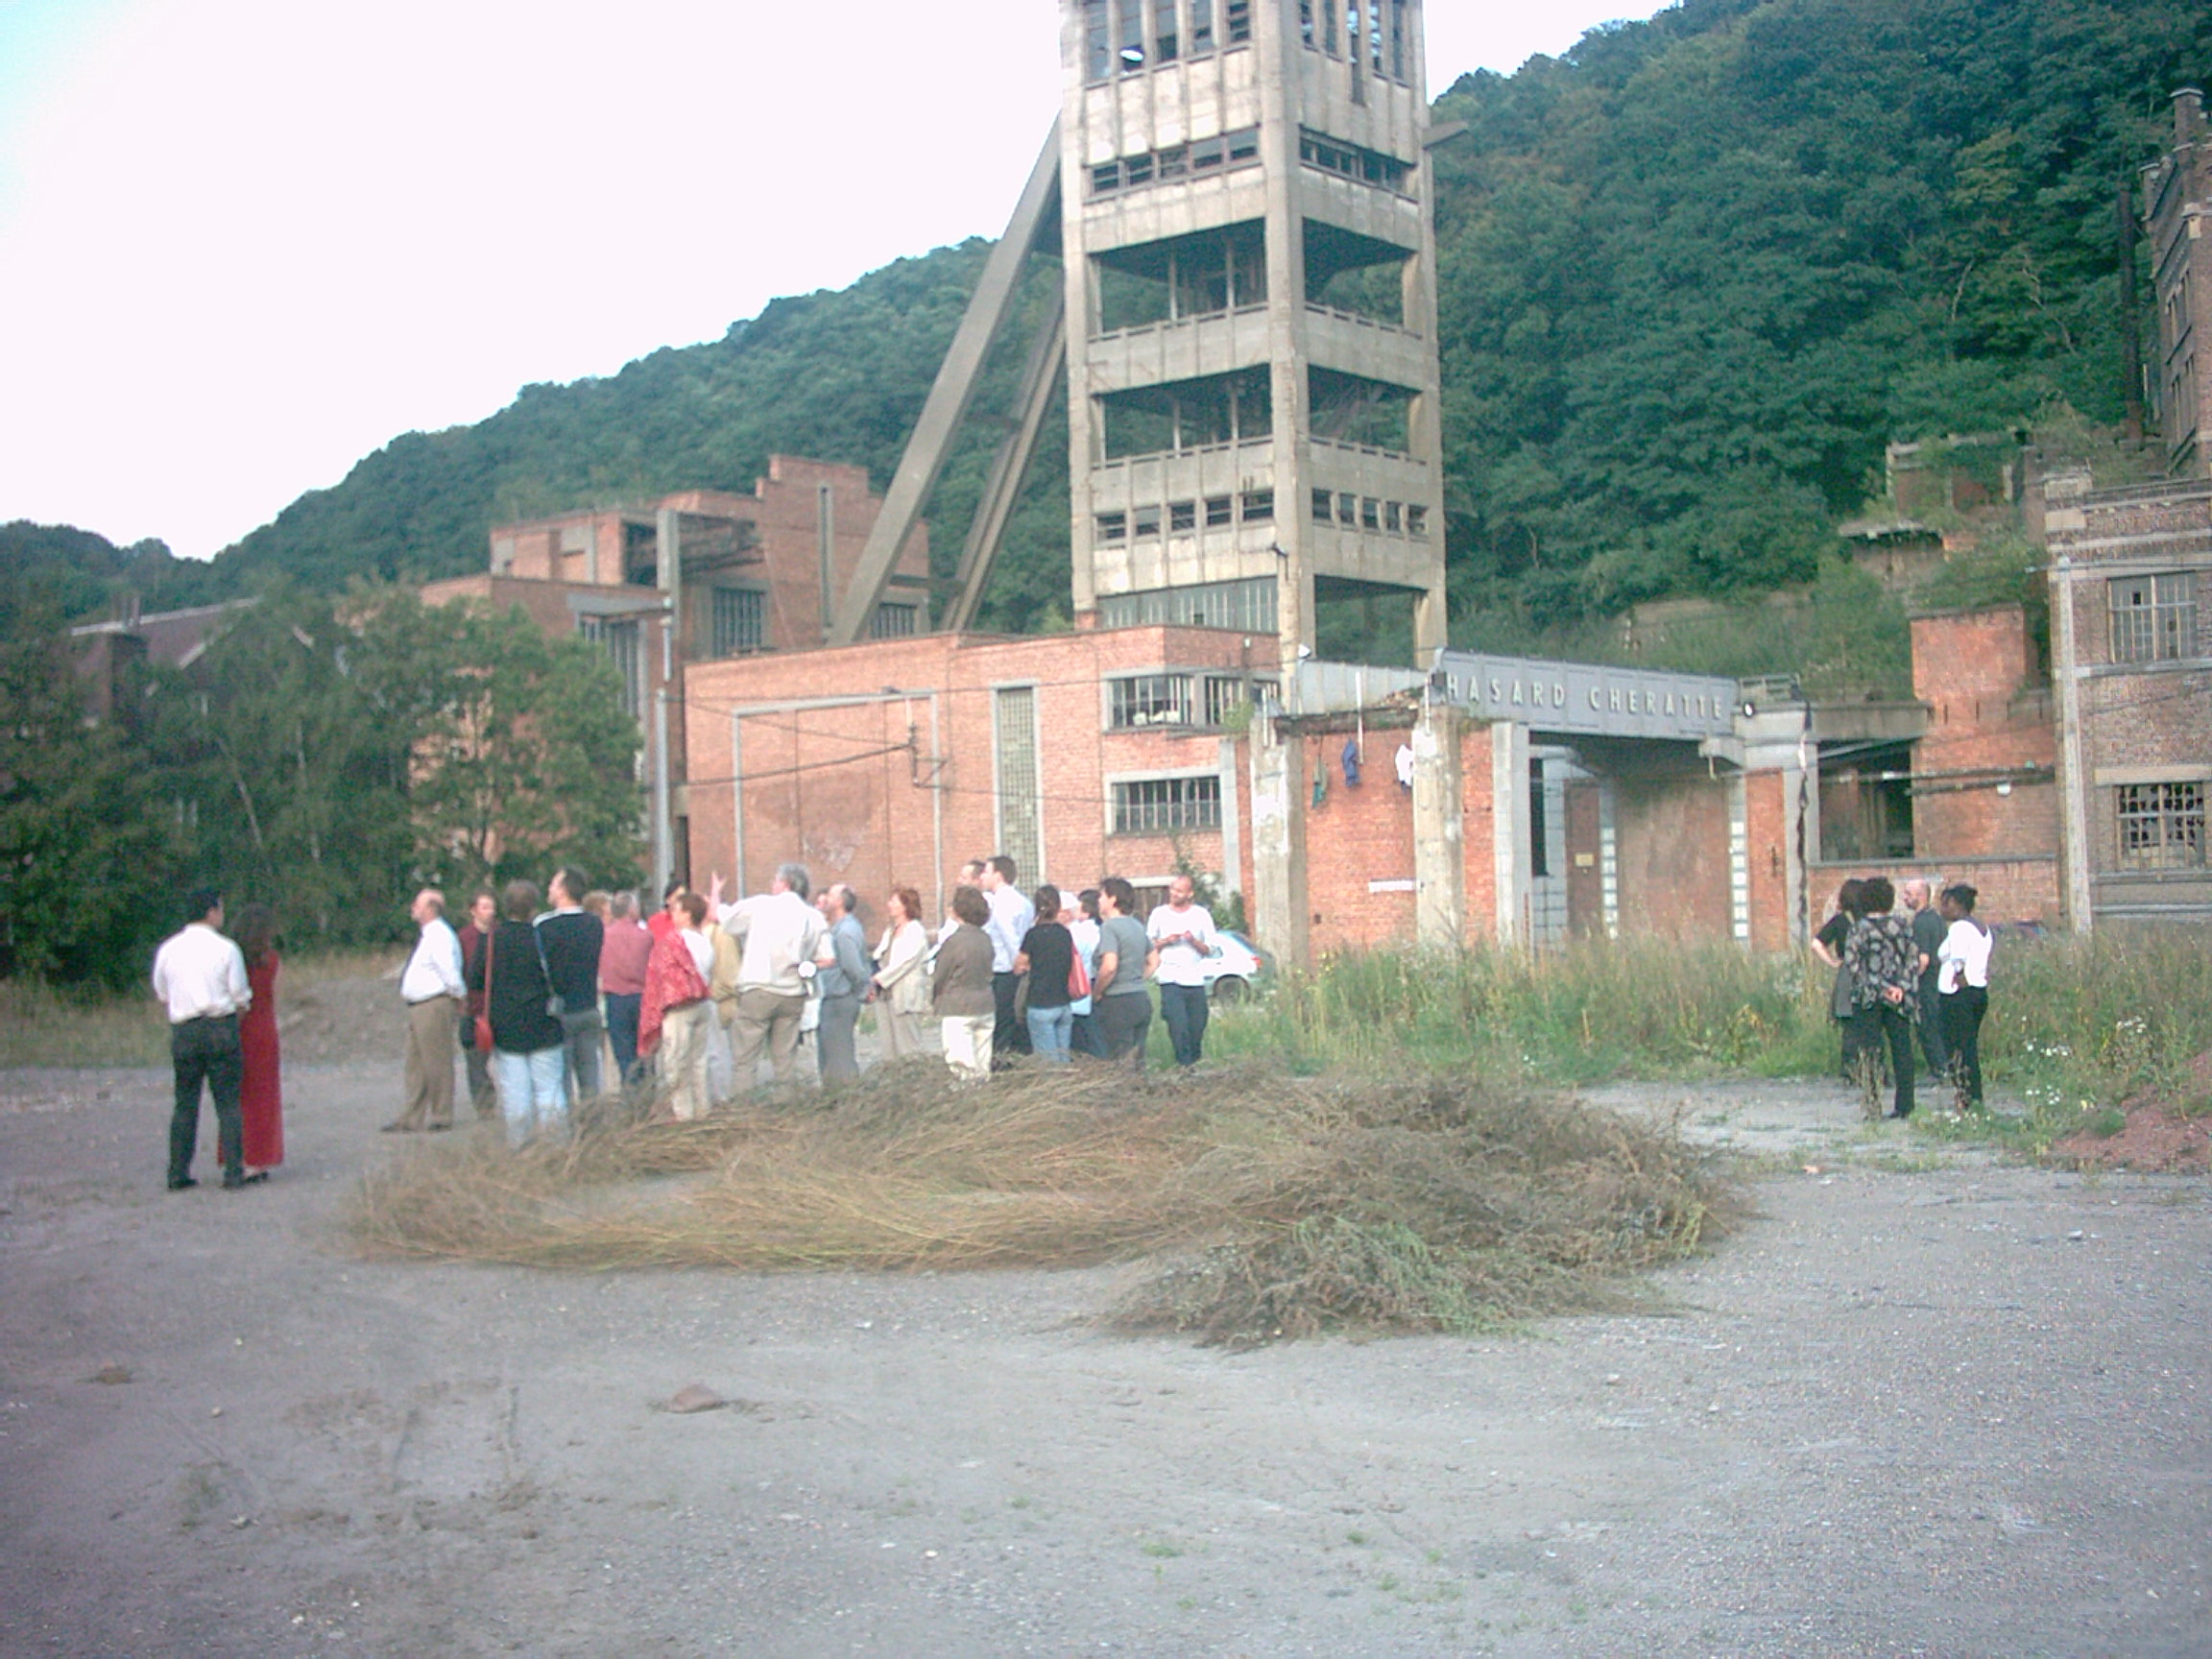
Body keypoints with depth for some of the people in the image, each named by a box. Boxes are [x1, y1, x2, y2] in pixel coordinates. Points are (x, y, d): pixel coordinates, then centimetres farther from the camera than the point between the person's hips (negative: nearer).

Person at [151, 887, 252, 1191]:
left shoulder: (167, 949, 6)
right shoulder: (226, 949, -4)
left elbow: (162, 995, 14)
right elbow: (241, 997, -2)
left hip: (183, 1029, 3)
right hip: (221, 1026, -3)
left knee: (185, 1104, 9)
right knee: (228, 1103, 2)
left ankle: (178, 1173, 7)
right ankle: (233, 1171, -2)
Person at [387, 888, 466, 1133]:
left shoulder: (439, 936, -16)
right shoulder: (426, 935, 16)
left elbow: (450, 972, -21)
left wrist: (460, 998, -11)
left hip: (434, 1007, -11)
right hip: (418, 1007, 11)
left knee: (436, 1063, -4)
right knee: (416, 1065, 13)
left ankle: (440, 1117, 4)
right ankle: (410, 1118, 18)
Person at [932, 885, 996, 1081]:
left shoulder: (954, 940, -15)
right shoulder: (985, 939, 4)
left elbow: (939, 977, -7)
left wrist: (935, 1001, 12)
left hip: (958, 1008, -6)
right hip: (986, 1006, 7)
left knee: (963, 1068, -4)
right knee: (983, 1067, 11)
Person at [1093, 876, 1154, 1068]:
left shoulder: (1109, 927, -13)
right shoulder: (1138, 926, 12)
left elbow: (1109, 967, -25)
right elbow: (1152, 961, 22)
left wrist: (1096, 992, -11)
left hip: (1119, 1002, -8)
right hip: (1142, 999, 8)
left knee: (1120, 1062, -4)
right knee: (1138, 1062, 12)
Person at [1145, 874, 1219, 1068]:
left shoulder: (1202, 915, 8)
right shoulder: (1159, 914, 6)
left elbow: (1212, 949, 7)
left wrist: (1194, 941, -10)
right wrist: (1165, 941, -7)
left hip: (1196, 981, 2)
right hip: (1170, 980, -2)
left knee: (1197, 1028, 4)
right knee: (1178, 1026, -15)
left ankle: (1195, 1063, 19)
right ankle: (1185, 1065, -13)